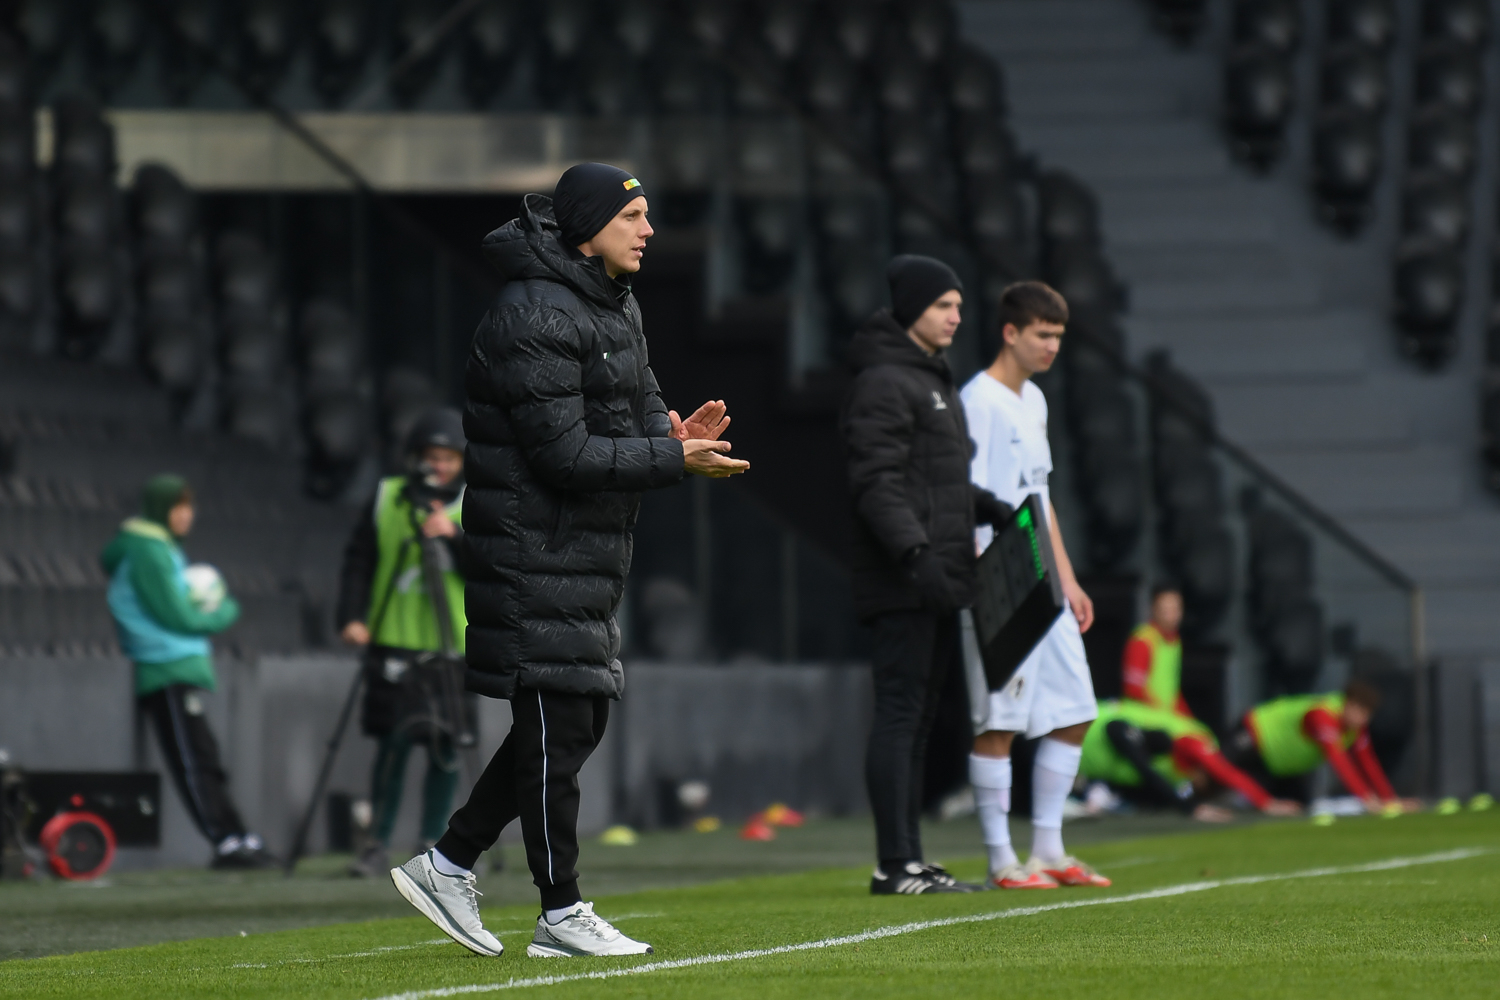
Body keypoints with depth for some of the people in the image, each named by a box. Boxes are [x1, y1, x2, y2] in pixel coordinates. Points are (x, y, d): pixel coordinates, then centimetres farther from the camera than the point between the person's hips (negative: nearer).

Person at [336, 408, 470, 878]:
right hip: (394, 642, 0)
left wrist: (455, 536, -20)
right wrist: (352, 616, -7)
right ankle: (378, 844, 4)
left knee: (444, 748, 0)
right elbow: (358, 559, 4)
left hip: (452, 645, 0)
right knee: (392, 743, -3)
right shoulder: (387, 497, 5)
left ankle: (432, 845, 9)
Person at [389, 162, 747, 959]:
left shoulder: (617, 307, 13)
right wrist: (675, 458, -22)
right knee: (557, 722, -5)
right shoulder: (536, 319, -19)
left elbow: (640, 411, 18)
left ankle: (447, 864, 20)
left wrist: (677, 432, -5)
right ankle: (561, 914, 2)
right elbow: (566, 456, -23)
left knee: (578, 720, 12)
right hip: (538, 554, -10)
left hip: (588, 551, 10)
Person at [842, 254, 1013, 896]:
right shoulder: (883, 382, -10)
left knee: (918, 721, 10)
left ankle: (911, 864, 13)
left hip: (938, 584, 10)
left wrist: (987, 507, 13)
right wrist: (914, 553, -27)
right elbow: (877, 482, -19)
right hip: (901, 584, -10)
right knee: (900, 716, -10)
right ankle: (895, 865, -11)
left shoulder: (933, 382, 22)